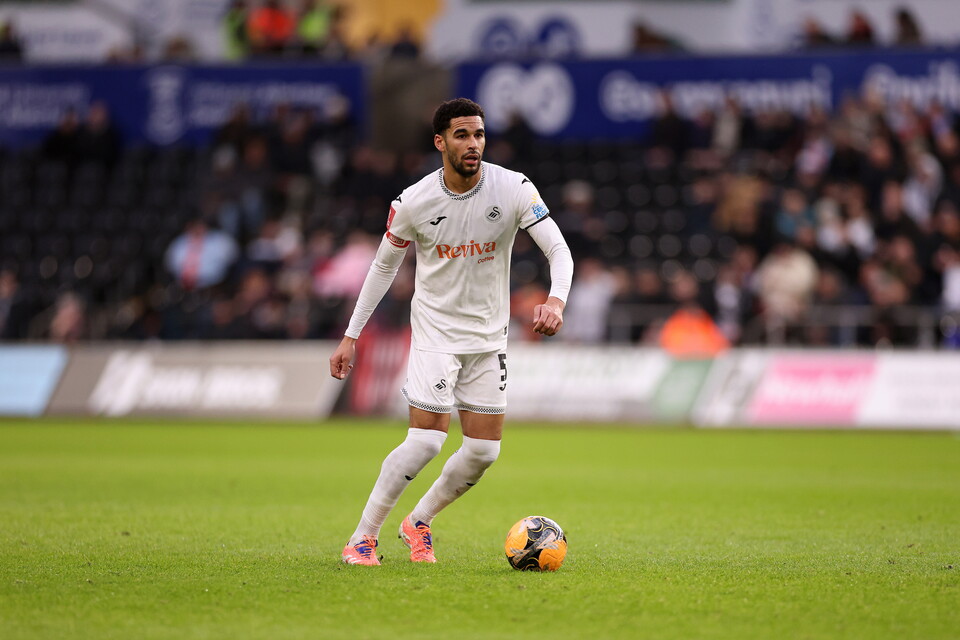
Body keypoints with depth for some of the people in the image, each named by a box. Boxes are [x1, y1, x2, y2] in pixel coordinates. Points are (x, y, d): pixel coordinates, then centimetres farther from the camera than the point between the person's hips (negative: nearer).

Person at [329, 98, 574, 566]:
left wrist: (556, 300, -34)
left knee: (484, 451, 1)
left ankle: (419, 523, 25)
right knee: (426, 441, -16)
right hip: (435, 331, -3)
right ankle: (362, 538, -3)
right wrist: (351, 337, 2)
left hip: (489, 335, 3)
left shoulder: (514, 189, -11)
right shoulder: (414, 202, -12)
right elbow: (384, 266, 2)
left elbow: (558, 250, -13)